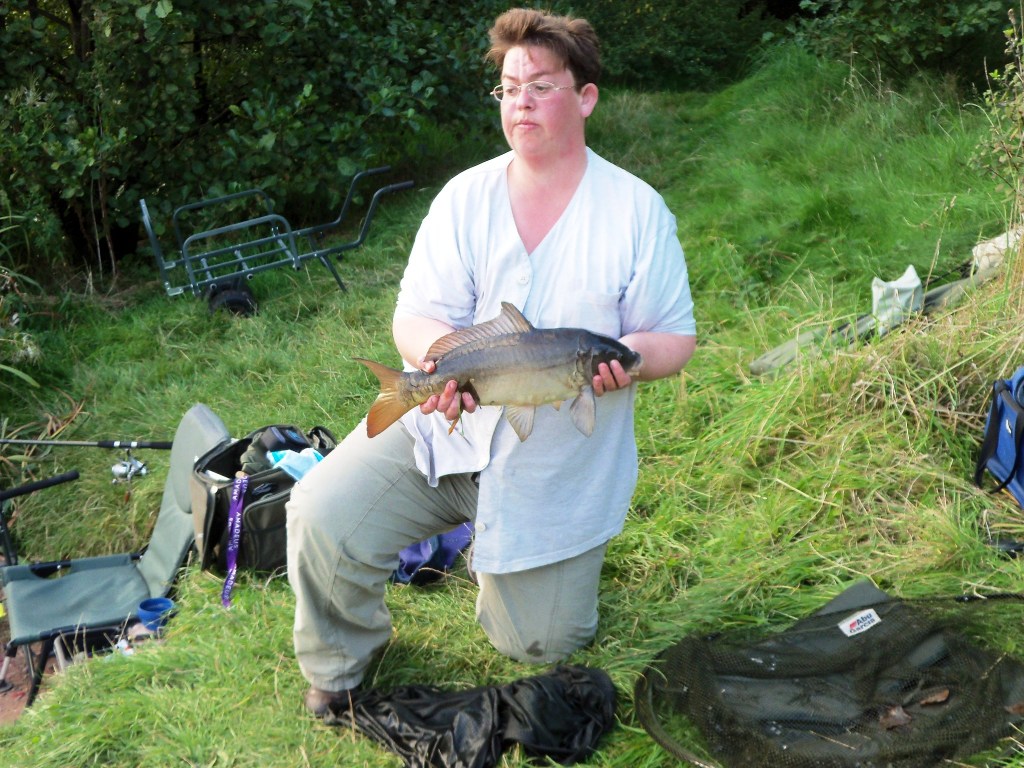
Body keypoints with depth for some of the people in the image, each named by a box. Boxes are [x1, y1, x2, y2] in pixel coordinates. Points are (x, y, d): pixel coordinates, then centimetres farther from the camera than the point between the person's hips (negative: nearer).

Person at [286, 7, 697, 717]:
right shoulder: (465, 197, -3)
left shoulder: (638, 211, -7)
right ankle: (342, 664, 9)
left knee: (543, 645, 8)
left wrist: (627, 356, -29)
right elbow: (413, 320, -8)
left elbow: (677, 342, -5)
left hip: (562, 463, 0)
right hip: (444, 426, 1)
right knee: (322, 517, -22)